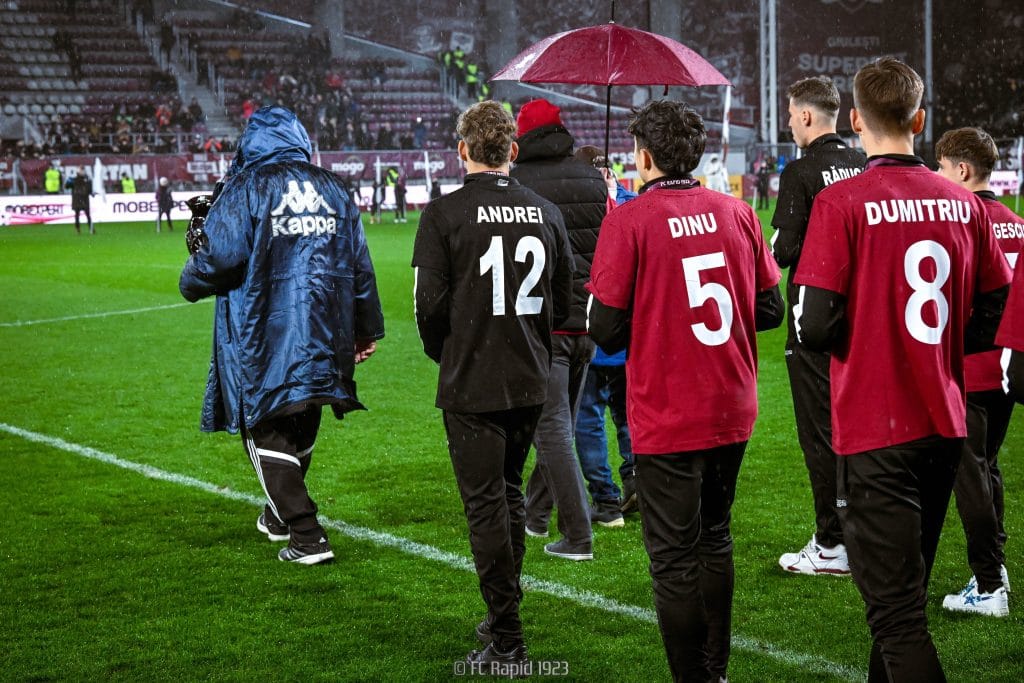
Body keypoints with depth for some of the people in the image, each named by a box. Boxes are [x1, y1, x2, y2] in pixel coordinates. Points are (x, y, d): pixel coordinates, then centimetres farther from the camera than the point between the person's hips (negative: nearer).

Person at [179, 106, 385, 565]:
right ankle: (282, 514, 39)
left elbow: (222, 256, -17)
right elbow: (360, 265, 12)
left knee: (268, 439, 3)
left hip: (263, 342, -6)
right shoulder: (332, 189, 9)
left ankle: (306, 537, -5)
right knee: (301, 433, 21)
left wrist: (191, 282, 5)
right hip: (322, 338, 6)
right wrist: (367, 329, 21)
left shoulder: (245, 189, -7)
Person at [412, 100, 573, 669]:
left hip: (471, 386, -5)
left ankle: (506, 639, 0)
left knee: (485, 505, 0)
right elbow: (564, 298, 9)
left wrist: (443, 354, 8)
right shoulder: (544, 212, 3)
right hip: (530, 381, 5)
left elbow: (430, 302, -11)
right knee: (509, 493, 20)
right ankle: (505, 615, 28)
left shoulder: (444, 214, -11)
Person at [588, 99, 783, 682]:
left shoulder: (629, 220, -12)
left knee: (675, 559, 3)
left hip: (666, 419, -5)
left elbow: (607, 327, -12)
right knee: (714, 538, 20)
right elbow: (770, 309, 6)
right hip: (733, 410, 5)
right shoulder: (737, 213, 2)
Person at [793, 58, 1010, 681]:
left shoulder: (842, 203, -13)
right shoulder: (963, 205, 2)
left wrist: (859, 339, 6)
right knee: (907, 588, 21)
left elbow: (815, 329, -16)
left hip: (875, 433, -6)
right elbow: (992, 317, 8)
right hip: (945, 425, 6)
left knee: (896, 611, -4)